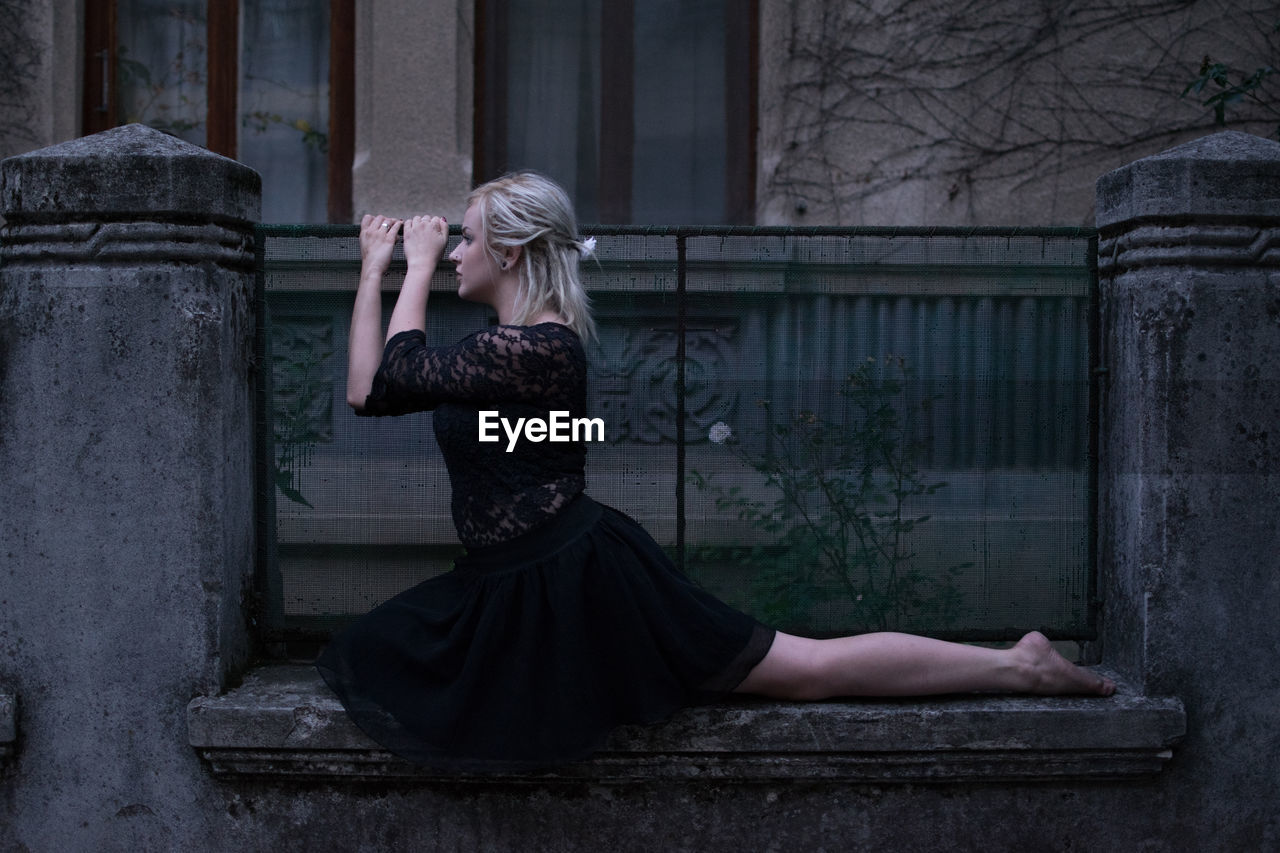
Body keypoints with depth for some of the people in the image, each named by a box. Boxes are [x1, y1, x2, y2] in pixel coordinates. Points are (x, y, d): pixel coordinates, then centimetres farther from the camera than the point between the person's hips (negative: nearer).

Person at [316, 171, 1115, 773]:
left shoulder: (538, 346, -18)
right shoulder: (502, 345, 14)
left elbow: (399, 373, -14)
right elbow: (369, 390, 16)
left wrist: (420, 265, -1)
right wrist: (375, 269, 17)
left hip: (576, 583, -10)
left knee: (805, 668, -5)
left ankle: (1017, 666, 9)